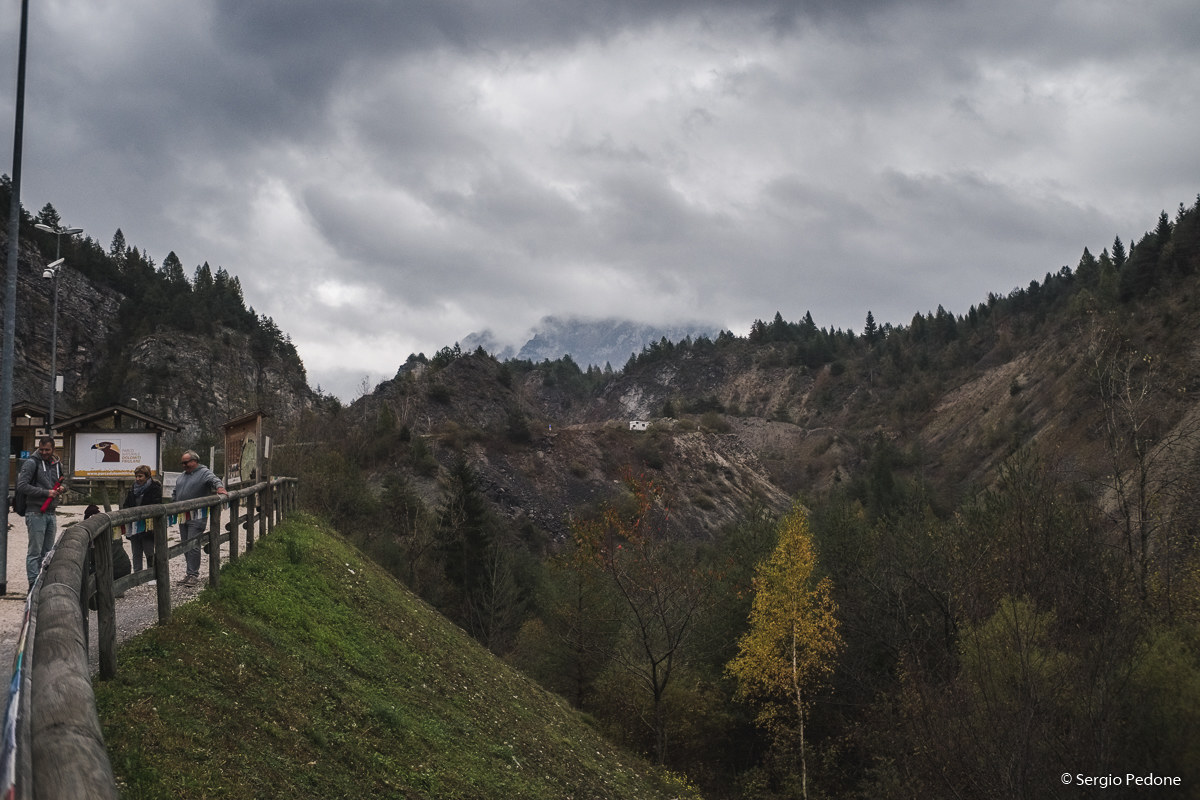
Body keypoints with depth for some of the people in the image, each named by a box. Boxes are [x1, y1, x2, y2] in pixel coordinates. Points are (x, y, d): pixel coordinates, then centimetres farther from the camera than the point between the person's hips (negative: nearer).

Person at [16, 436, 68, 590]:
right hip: (36, 513, -7)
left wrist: (63, 488, 3)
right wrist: (46, 492, -17)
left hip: (51, 513, 7)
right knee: (35, 552, -7)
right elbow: (21, 486, -14)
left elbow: (64, 481, 28)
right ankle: (34, 584, -4)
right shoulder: (31, 463, -7)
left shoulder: (57, 464, 14)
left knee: (47, 552, 11)